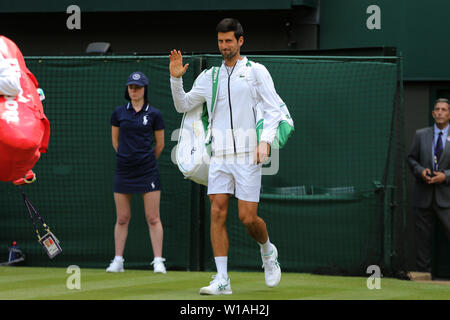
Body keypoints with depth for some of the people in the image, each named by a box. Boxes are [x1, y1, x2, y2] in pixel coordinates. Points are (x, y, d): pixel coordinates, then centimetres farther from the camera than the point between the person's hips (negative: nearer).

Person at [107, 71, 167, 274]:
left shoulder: (154, 114, 0)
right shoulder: (119, 113, 5)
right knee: (122, 218, 5)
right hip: (123, 171, 2)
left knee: (153, 218, -4)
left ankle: (158, 261, -2)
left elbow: (160, 144, 9)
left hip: (147, 171, -2)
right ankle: (118, 261, 12)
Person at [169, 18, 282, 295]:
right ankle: (222, 280, -7)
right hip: (220, 155, 4)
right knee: (217, 213, -7)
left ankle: (268, 251, 26)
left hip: (248, 155, -4)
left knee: (248, 218, -7)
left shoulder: (256, 72, 2)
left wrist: (266, 140, -16)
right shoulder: (209, 77, 13)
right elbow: (183, 105, 17)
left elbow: (274, 110, -2)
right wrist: (176, 78, 1)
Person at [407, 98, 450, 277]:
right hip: (424, 196, 3)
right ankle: (423, 273, 16)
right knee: (423, 236, 7)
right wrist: (420, 170, -5)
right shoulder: (421, 135, 10)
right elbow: (411, 158, 15)